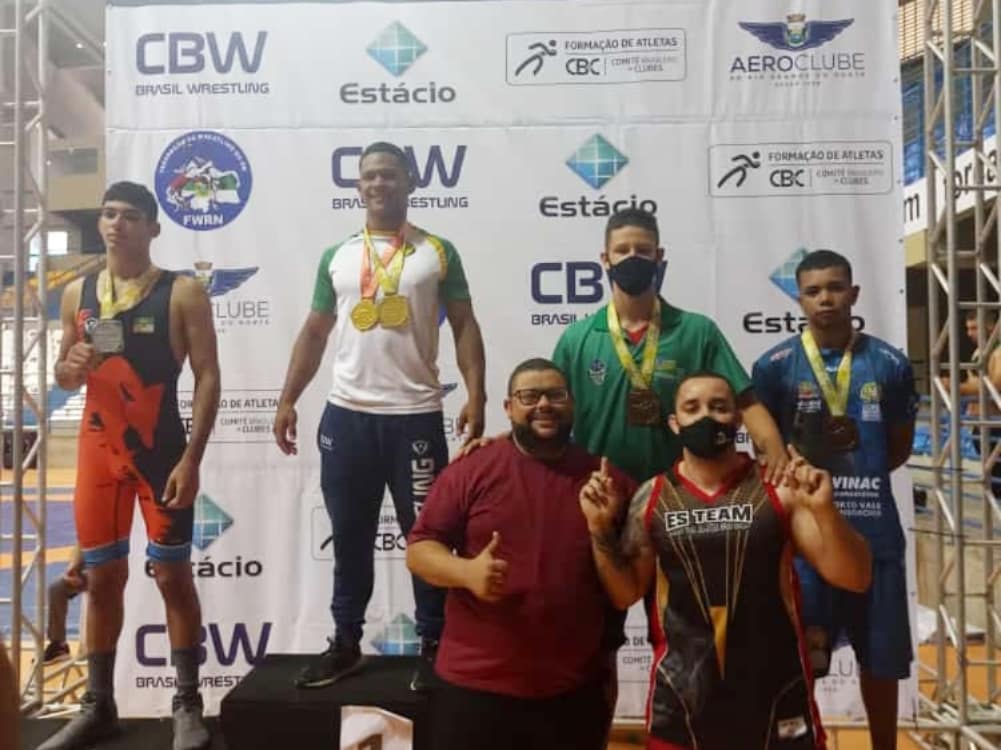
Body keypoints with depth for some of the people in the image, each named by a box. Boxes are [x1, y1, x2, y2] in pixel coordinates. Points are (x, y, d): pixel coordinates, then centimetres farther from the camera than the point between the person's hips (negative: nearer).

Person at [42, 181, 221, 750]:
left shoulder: (183, 292, -6)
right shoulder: (77, 293, 9)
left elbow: (208, 377, -10)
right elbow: (65, 377, 17)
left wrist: (192, 458, -16)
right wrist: (71, 367, -8)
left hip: (161, 449, -4)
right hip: (98, 447, 5)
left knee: (174, 575, 3)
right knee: (102, 577, 12)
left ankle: (188, 704, 16)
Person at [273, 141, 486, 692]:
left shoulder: (438, 252, 2)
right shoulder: (336, 256, 10)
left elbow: (464, 326, 0)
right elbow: (314, 332, 12)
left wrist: (476, 394, -12)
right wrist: (288, 400, 6)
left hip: (417, 416, -3)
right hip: (346, 415, 3)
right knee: (350, 537, 13)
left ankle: (434, 646, 21)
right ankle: (346, 643, 28)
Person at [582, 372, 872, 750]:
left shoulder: (778, 488, -5)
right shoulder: (652, 498, -1)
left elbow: (853, 579, -6)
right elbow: (624, 593, 5)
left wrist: (825, 510, -22)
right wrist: (601, 528, -9)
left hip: (775, 691, -1)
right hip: (683, 695, 1)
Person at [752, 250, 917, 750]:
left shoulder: (890, 364, 2)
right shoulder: (775, 366, -3)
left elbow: (900, 447, 10)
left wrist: (860, 477, -2)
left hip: (876, 533, 2)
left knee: (882, 658, 16)